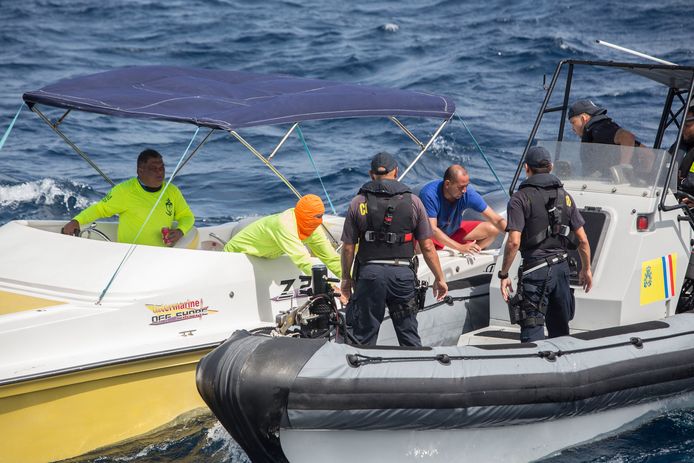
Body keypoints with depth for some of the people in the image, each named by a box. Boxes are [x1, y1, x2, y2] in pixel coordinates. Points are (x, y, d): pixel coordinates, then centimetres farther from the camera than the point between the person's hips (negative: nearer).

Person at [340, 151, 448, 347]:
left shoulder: (358, 203, 3)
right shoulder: (413, 201, 3)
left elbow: (348, 247, 4)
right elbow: (427, 246, 2)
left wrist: (346, 279, 17)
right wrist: (439, 278, 12)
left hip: (369, 273, 0)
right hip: (403, 273, 0)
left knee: (364, 337, 8)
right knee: (409, 336, 11)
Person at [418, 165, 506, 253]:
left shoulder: (468, 193, -21)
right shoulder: (429, 194, -31)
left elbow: (496, 220, -17)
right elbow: (432, 229, -32)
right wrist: (461, 247, -39)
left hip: (455, 230, 5)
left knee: (493, 229, -11)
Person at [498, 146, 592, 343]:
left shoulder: (520, 198, -6)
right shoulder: (564, 196, 9)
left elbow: (514, 242, -15)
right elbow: (582, 239, 8)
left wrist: (504, 274, -8)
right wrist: (586, 269, 21)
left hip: (535, 269, -5)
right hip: (562, 267, 5)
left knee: (532, 331, -7)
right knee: (560, 330, 18)